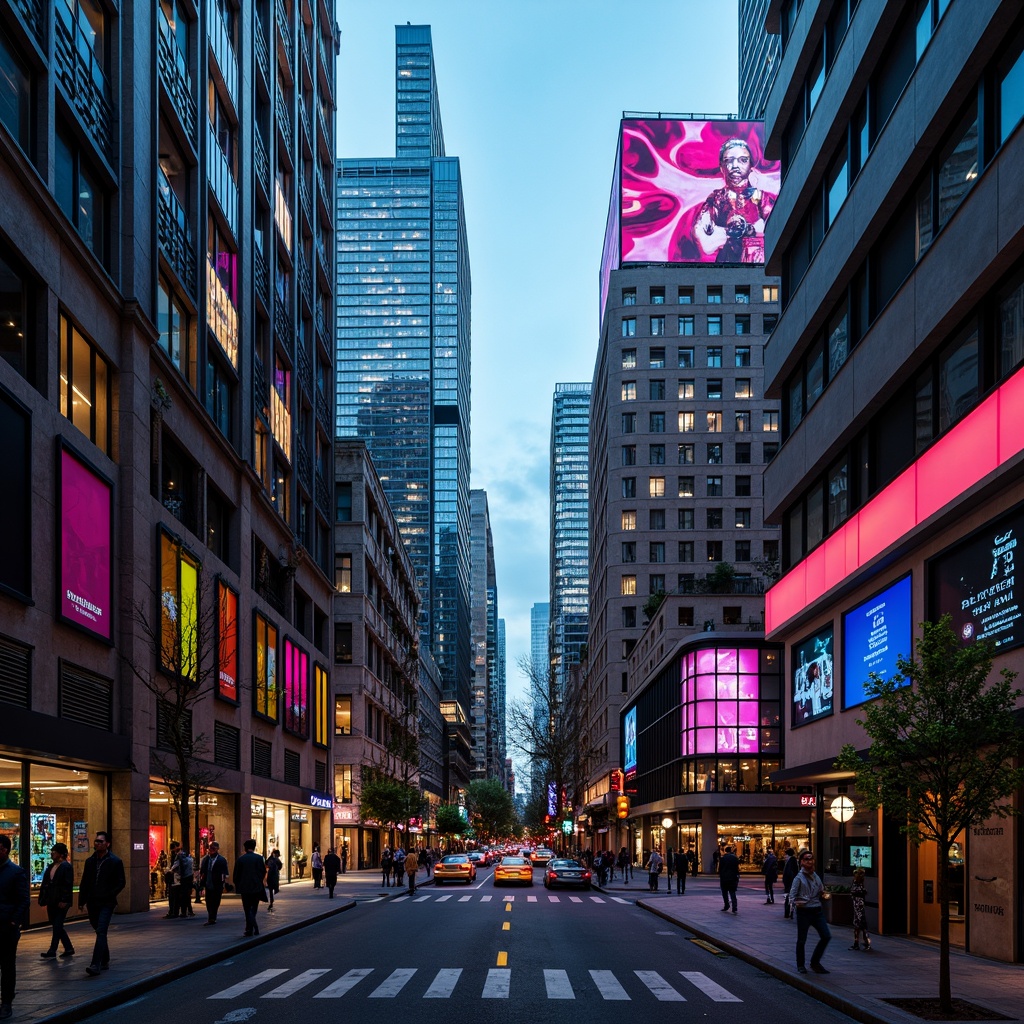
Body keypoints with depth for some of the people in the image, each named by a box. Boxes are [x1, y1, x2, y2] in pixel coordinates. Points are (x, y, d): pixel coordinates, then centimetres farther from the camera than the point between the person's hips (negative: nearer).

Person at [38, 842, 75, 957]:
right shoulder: (51, 867, 14)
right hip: (52, 901, 9)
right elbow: (45, 884, 16)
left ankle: (52, 951, -5)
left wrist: (64, 901, -21)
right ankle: (68, 948, 22)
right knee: (56, 926, 13)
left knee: (57, 926, -7)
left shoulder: (66, 867, -11)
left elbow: (68, 885, -16)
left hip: (61, 902, -9)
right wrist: (43, 899, 9)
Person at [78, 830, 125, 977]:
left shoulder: (115, 861, -4)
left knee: (101, 932, -15)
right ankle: (105, 961, 26)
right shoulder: (90, 861, 11)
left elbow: (120, 883, -4)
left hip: (106, 904, -6)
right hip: (93, 903, 6)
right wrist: (82, 901, 7)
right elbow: (84, 882, 14)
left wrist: (109, 895, -16)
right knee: (100, 932, 14)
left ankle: (96, 965, -22)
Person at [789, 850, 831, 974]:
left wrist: (823, 893, -1)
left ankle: (815, 962, 16)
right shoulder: (799, 878, -8)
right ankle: (800, 965, 20)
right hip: (804, 911, -6)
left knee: (826, 936, 1)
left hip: (817, 910, 6)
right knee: (801, 940, 3)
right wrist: (795, 902, -32)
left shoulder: (816, 876, 11)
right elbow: (792, 894, -12)